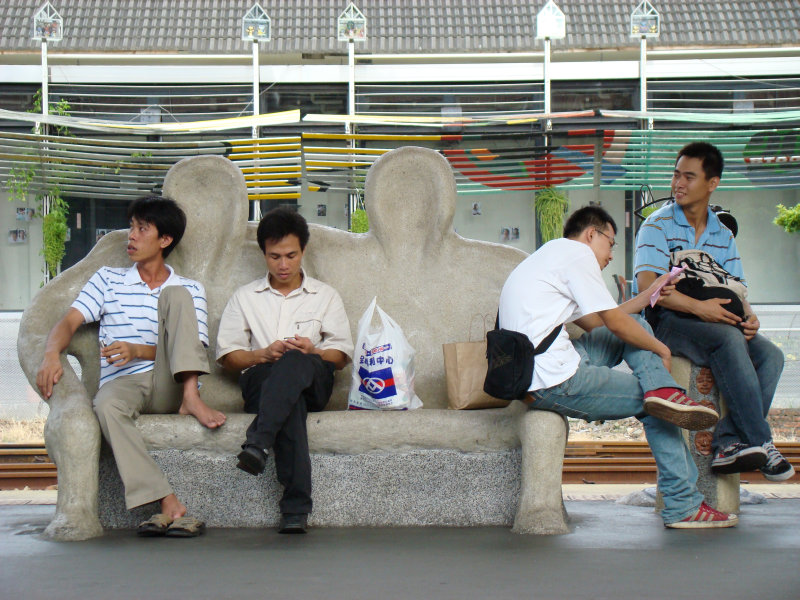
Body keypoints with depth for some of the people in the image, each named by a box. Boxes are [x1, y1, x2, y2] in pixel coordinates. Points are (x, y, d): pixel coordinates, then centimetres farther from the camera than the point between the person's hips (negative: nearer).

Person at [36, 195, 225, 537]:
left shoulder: (189, 290, 16)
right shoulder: (108, 280, 18)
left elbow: (194, 350, 3)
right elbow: (69, 322, 5)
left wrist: (137, 350, -14)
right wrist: (51, 355, -19)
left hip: (170, 384, 0)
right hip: (123, 382, 0)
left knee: (176, 296, -16)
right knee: (106, 406, -38)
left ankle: (192, 399, -31)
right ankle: (169, 506, -45)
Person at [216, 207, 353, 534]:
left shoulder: (326, 296, 20)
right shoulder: (244, 297, 21)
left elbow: (341, 356, 13)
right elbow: (226, 354, 14)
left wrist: (313, 352, -10)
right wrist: (264, 354, -7)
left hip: (314, 383, 0)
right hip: (260, 381, 0)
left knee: (295, 363, -40)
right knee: (291, 399, -40)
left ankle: (258, 443, -58)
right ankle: (296, 507, -53)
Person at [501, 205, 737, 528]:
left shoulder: (547, 256, 26)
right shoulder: (576, 252, -4)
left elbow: (597, 322, 26)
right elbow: (616, 323, -4)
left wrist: (649, 294, 29)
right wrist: (661, 349, 12)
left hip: (528, 377, 10)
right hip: (556, 384, -10)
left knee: (637, 327, 19)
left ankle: (662, 392, -3)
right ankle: (684, 507, 4)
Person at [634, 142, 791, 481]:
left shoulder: (723, 236, 17)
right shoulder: (659, 225, 0)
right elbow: (647, 285, -13)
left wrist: (748, 315, -13)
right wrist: (698, 307, -25)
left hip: (714, 322, 6)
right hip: (667, 322, -6)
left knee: (770, 354, -21)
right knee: (728, 338, -34)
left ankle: (727, 444, -29)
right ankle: (760, 443, -33)